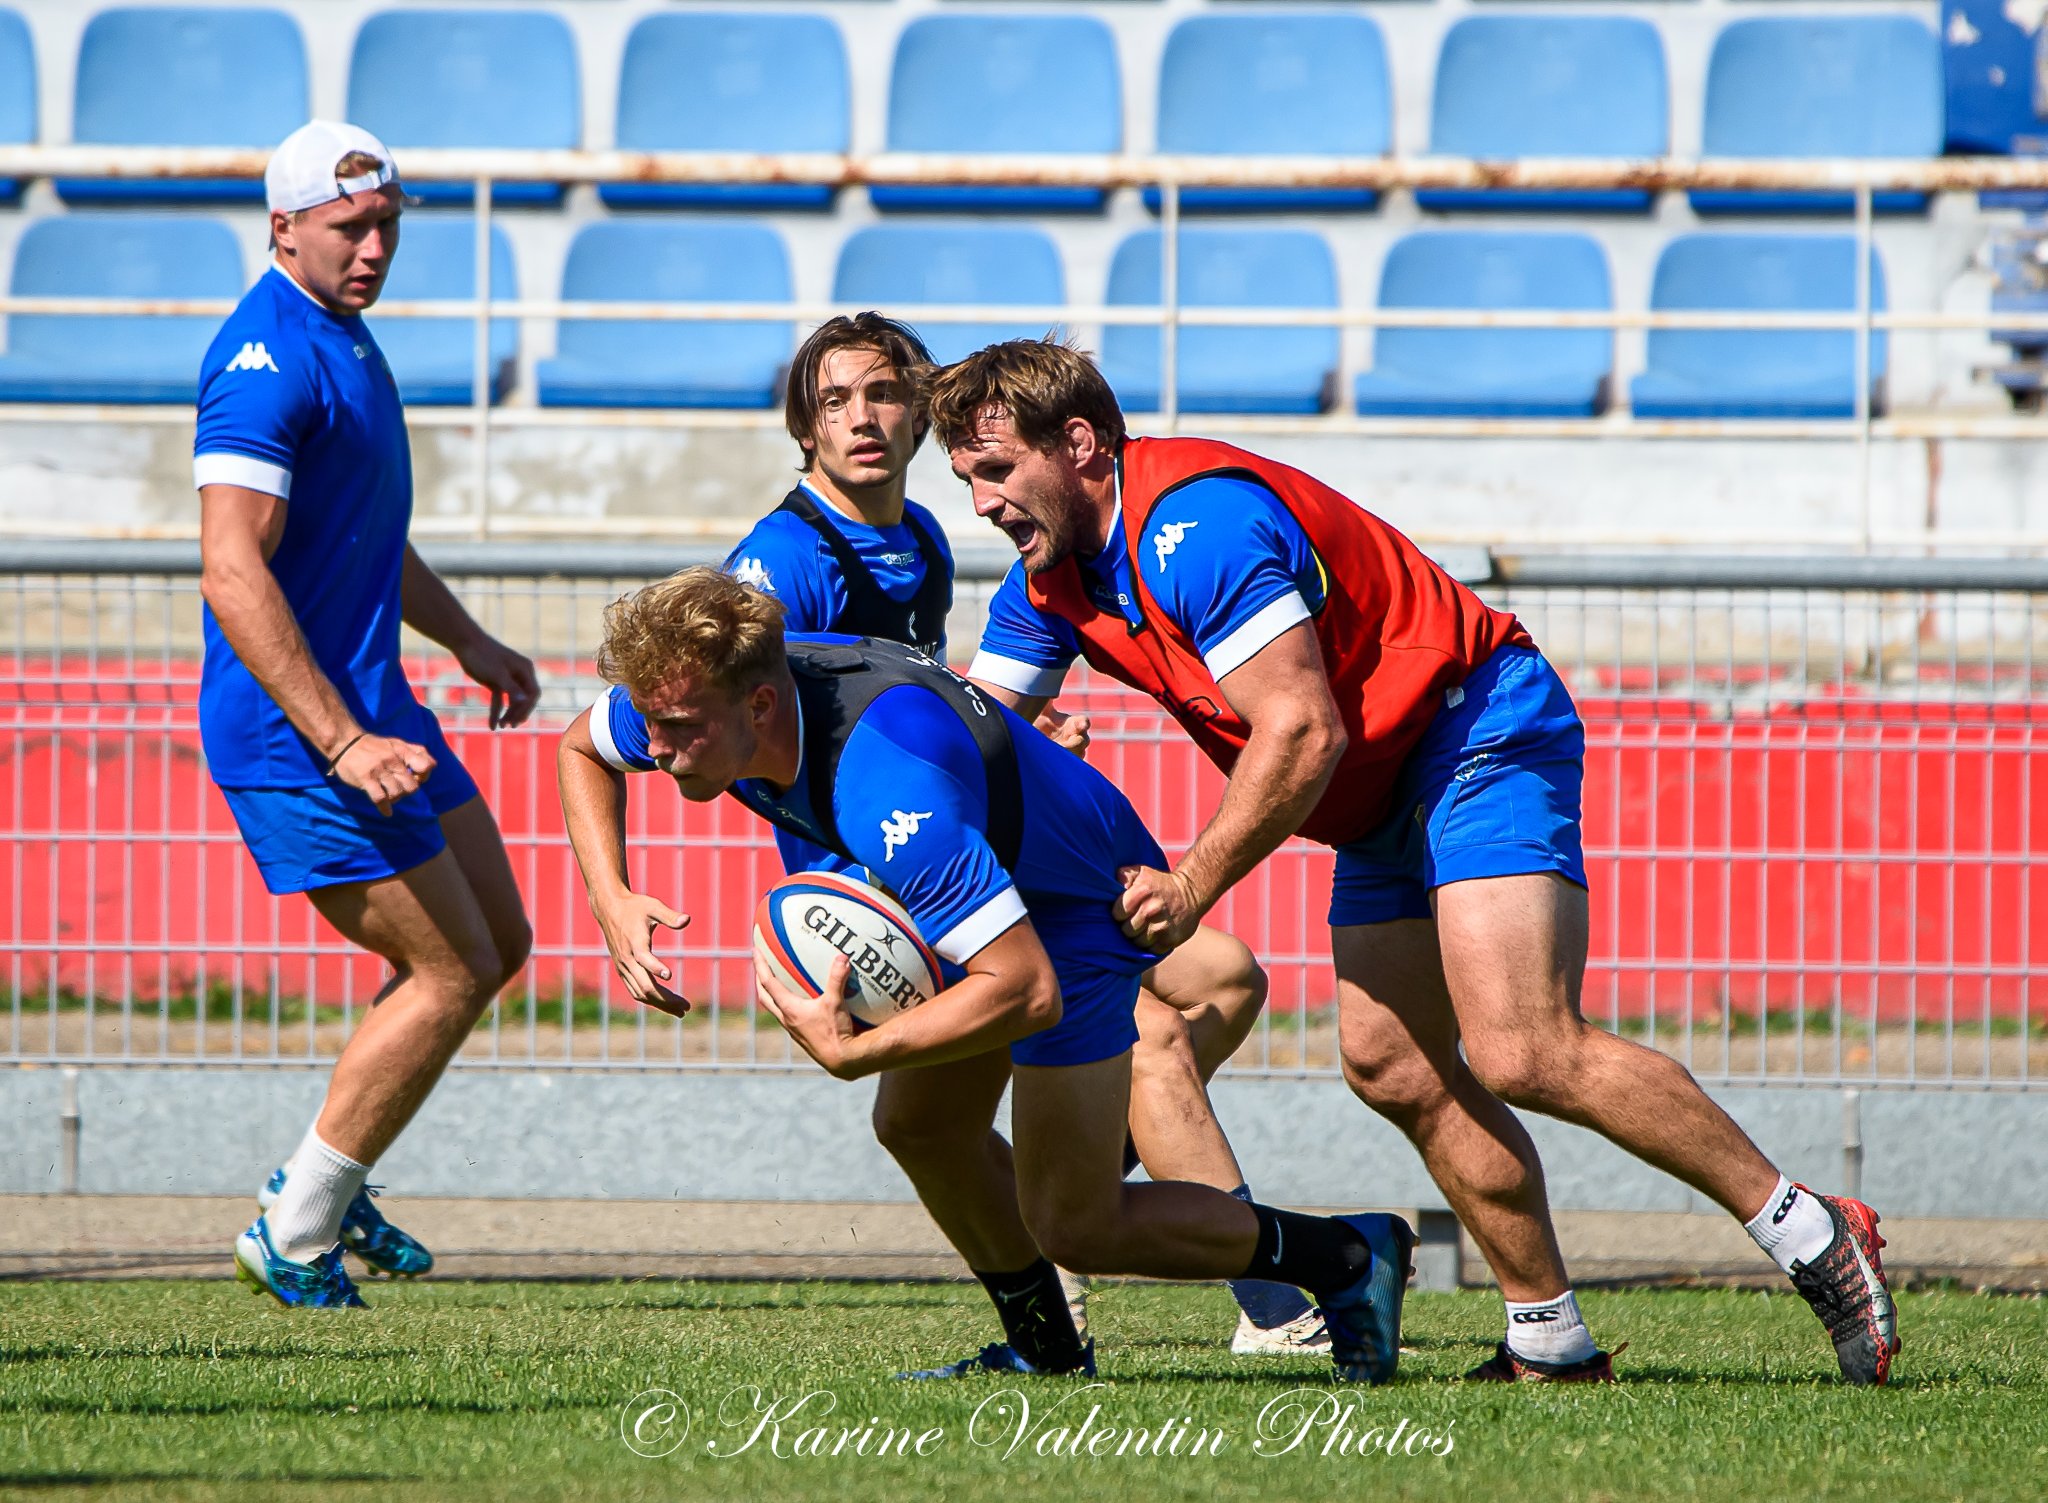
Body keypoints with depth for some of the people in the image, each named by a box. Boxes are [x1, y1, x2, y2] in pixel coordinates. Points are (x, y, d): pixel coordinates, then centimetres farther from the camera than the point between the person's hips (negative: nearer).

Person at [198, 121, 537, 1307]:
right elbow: (232, 570, -28)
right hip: (294, 729, -10)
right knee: (451, 974, -7)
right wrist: (340, 742, -31)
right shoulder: (270, 358, -20)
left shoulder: (345, 339, 14)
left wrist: (466, 641, 26)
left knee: (498, 943, 15)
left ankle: (326, 1186, 24)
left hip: (369, 706, 10)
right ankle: (295, 1237, 3)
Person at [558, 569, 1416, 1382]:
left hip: (1075, 908, -8)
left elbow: (1028, 989, -43)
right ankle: (1044, 1349, 30)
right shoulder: (690, 697, -20)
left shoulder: (884, 783, -44)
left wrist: (851, 1055, -41)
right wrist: (613, 904, -10)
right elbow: (581, 748, 6)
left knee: (1072, 1227, -4)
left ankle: (1345, 1257, 12)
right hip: (985, 876, 8)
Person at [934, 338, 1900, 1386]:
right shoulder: (1051, 579, 6)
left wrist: (1192, 888, -24)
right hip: (1385, 804, 11)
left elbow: (1303, 731, -27)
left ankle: (1812, 1238, -18)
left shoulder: (1194, 523, -24)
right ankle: (1552, 1339, 5)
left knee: (1522, 1054, -23)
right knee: (1389, 1067, 1)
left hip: (1484, 733, -11)